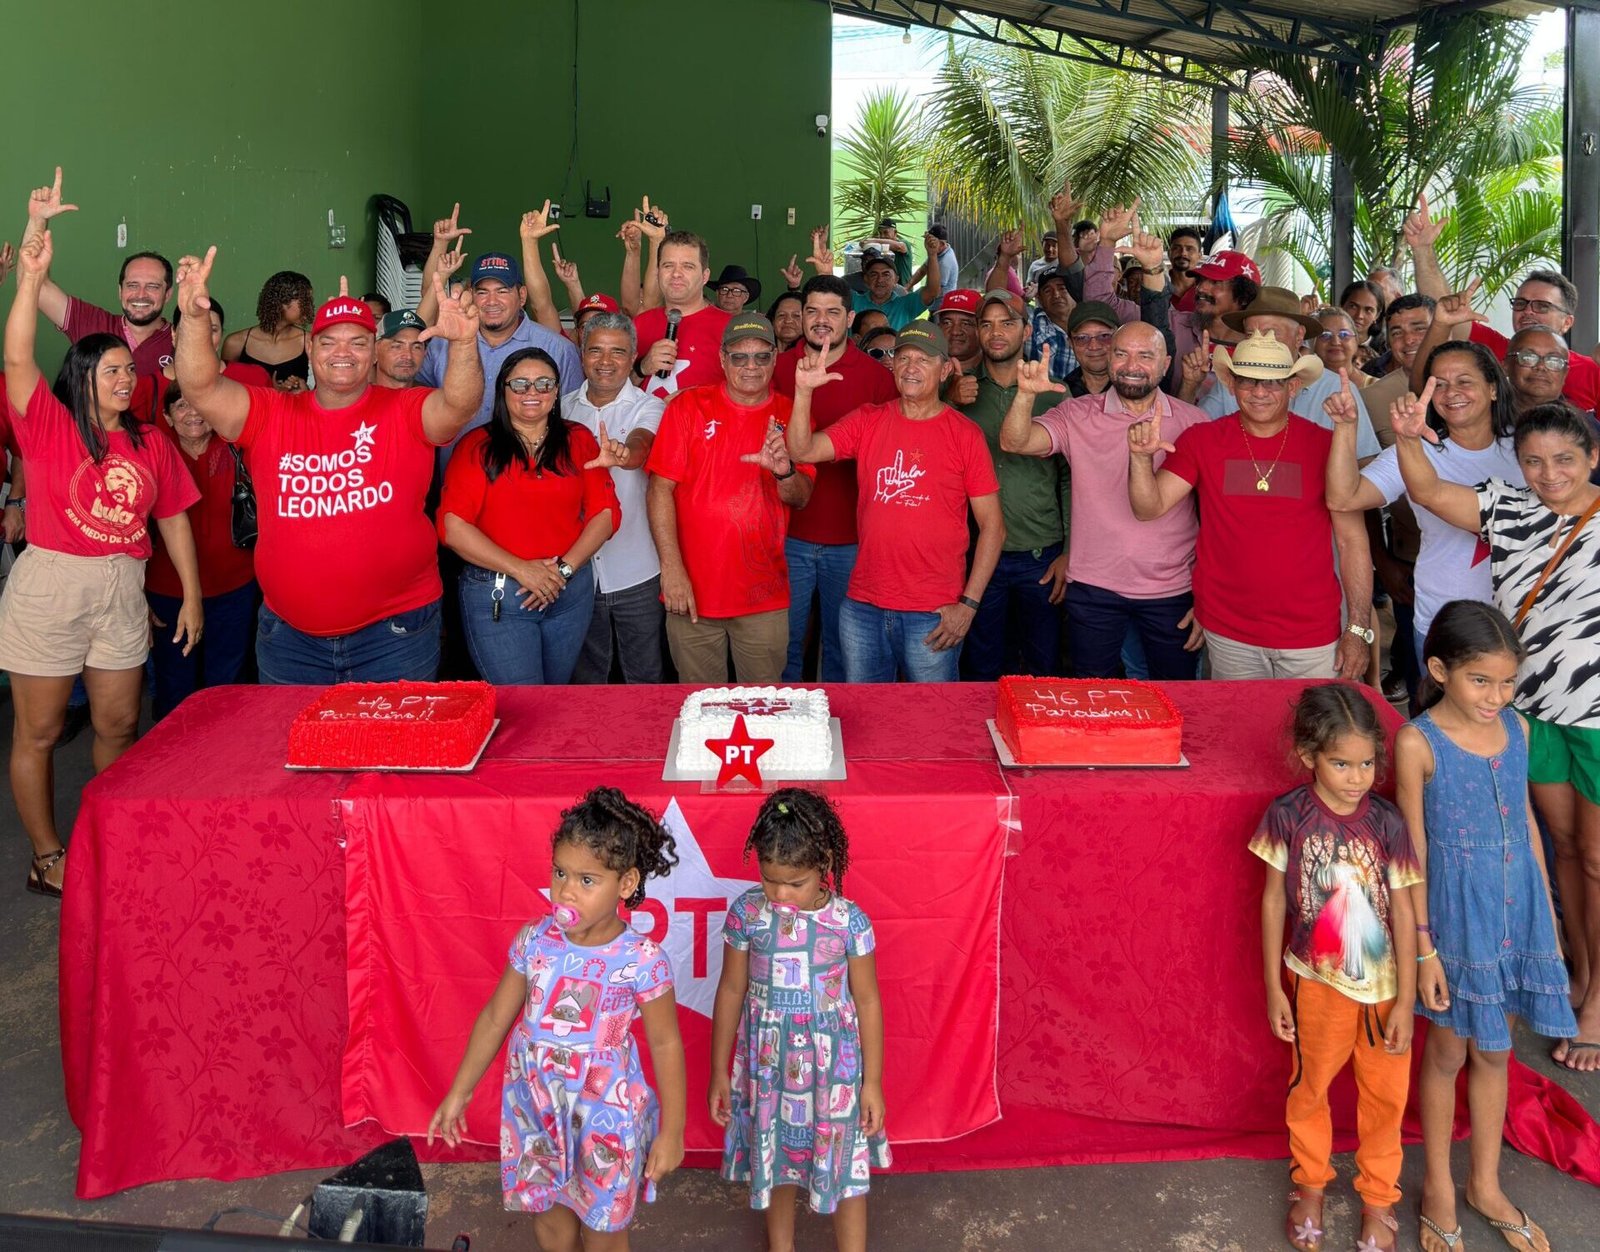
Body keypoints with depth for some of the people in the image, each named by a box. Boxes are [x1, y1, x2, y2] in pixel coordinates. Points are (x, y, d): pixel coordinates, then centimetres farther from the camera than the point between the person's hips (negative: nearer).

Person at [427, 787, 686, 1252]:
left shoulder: (641, 961, -22)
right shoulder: (534, 941, -11)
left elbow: (665, 1044, -11)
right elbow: (495, 1018, 2)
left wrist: (672, 1131, -7)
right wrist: (459, 1092, 8)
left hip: (605, 1115, -3)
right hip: (535, 1107, 4)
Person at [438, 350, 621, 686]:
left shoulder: (578, 441, 8)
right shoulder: (478, 446, -3)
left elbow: (606, 512, 3)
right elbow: (452, 526, -11)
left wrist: (566, 568, -10)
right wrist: (520, 569, -16)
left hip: (571, 591, 4)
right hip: (496, 595, -3)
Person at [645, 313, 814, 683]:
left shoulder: (791, 416, 6)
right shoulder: (689, 406, 0)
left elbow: (801, 499, 3)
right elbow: (660, 489, -5)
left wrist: (784, 472, -21)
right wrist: (671, 567, -12)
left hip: (765, 597, 2)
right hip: (693, 590, -1)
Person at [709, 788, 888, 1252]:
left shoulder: (849, 922, -16)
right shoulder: (747, 913, -12)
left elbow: (867, 1001, -6)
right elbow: (732, 991, 0)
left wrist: (872, 1082, -2)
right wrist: (719, 1070, 5)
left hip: (833, 1063, -2)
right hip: (769, 1061, 2)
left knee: (845, 1166, 9)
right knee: (774, 1161, 19)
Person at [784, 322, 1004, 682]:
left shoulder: (965, 435, -3)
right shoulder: (867, 422, 7)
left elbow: (993, 527, -3)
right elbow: (802, 452, -5)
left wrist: (968, 604, -8)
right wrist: (804, 391, -19)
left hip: (933, 616, -3)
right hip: (863, 608, 3)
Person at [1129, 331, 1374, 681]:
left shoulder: (1325, 446, -4)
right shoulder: (1202, 440, -1)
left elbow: (1352, 541, -2)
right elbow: (1149, 509, -6)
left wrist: (1358, 630, -5)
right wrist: (1142, 458, -26)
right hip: (1229, 635, 1)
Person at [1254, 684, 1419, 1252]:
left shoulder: (1386, 822, -15)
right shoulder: (1287, 816, -16)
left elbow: (1403, 911, -9)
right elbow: (1273, 899, -6)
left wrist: (1405, 1001, -7)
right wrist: (1274, 987, -3)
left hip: (1384, 982, 1)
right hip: (1317, 979, 0)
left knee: (1385, 1095, 15)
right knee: (1311, 1085, 18)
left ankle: (1377, 1197, 38)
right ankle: (1310, 1184, 41)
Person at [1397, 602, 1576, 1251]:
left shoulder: (1517, 728, -2)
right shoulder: (1417, 743, -17)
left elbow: (1526, 819, 10)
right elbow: (1414, 850, -13)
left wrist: (1548, 912, 12)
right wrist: (1423, 946, -12)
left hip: (1516, 909, 5)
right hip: (1456, 913, -5)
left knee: (1493, 1050, 18)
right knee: (1448, 1051, 11)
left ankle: (1486, 1185, 36)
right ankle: (1438, 1187, 31)